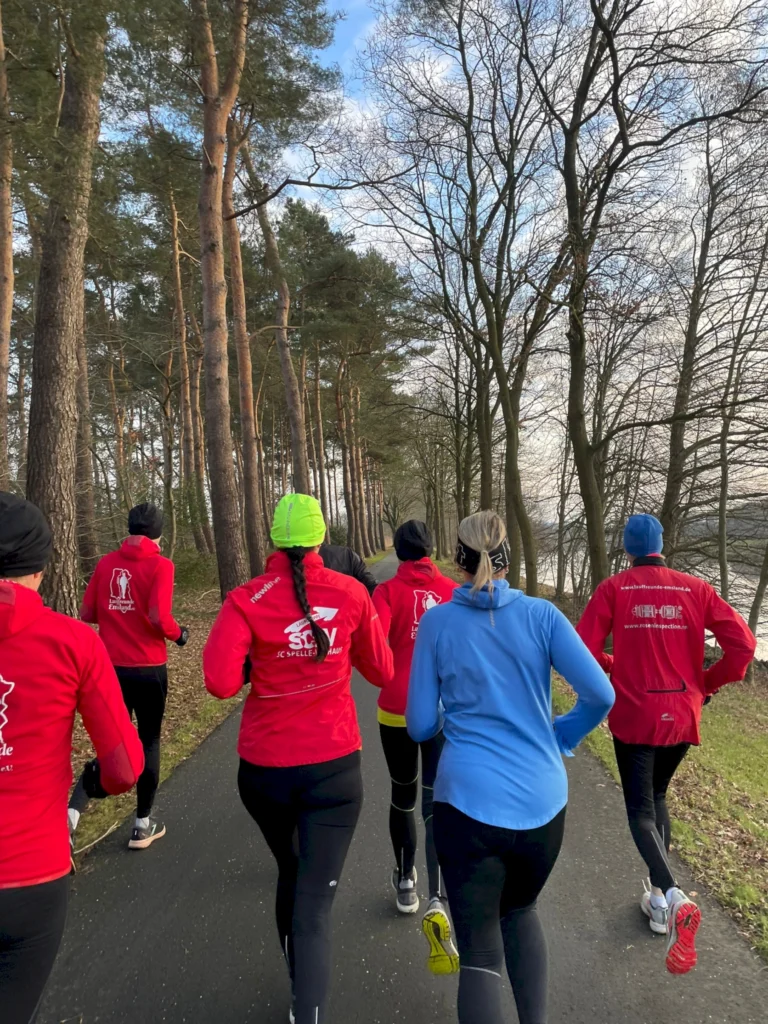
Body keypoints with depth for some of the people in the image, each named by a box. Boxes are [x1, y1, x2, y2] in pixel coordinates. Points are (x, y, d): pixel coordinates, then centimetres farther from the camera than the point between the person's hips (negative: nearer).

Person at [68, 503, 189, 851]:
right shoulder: (160, 565, -12)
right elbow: (159, 617, -21)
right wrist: (179, 634, -1)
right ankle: (143, 825, 24)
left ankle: (72, 812, 0)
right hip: (148, 670, -4)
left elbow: (86, 614, 5)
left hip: (111, 667, 4)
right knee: (148, 742, 13)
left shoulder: (106, 562, 2)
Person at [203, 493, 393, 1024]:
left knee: (291, 874, 28)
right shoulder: (350, 592, -6)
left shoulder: (247, 599, -10)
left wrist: (259, 661, 0)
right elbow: (382, 671, 4)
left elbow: (222, 682, -20)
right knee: (316, 902, 6)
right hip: (334, 767, -1)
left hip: (265, 769, 2)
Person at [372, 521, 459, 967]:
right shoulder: (454, 592, -1)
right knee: (437, 805, 6)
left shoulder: (388, 591, -7)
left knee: (403, 796, 20)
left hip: (397, 711, 0)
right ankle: (438, 902, -10)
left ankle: (405, 881, 37)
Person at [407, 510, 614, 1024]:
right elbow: (601, 695, -8)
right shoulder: (541, 614, -3)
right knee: (521, 909, 30)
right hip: (542, 801, 3)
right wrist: (562, 737, 9)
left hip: (470, 802, -2)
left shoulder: (437, 622, -5)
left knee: (480, 951, 12)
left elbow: (421, 726, -1)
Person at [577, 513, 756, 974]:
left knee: (641, 810, 9)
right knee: (657, 797, 23)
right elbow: (744, 643, -6)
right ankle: (658, 900, 30)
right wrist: (709, 683, 8)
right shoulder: (696, 589, -2)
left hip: (634, 717, -3)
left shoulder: (613, 589, -8)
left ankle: (675, 899, -13)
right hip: (682, 716, 3)